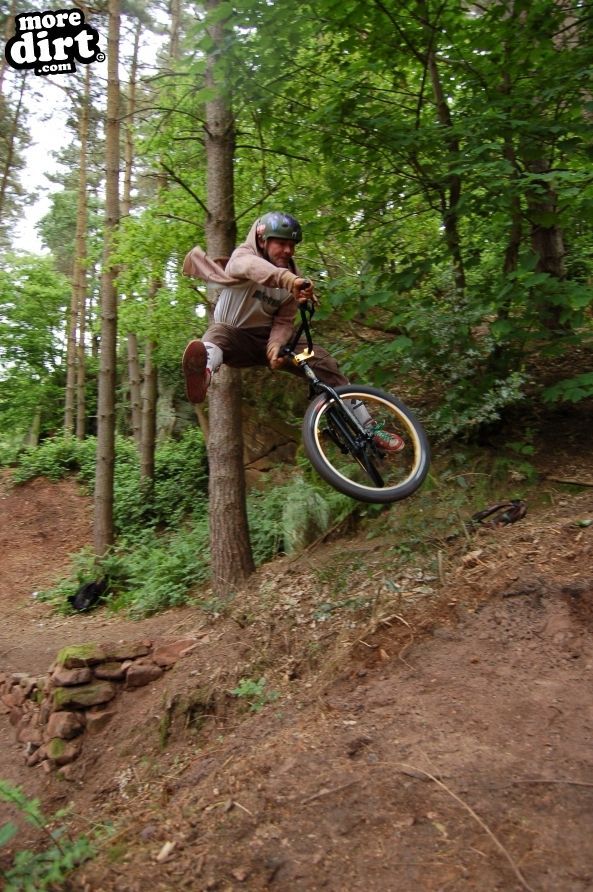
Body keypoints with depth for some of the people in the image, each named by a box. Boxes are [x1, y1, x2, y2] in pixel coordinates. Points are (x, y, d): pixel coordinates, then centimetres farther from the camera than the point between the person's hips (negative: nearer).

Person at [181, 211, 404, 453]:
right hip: (237, 336, -3)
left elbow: (283, 322, -5)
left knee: (322, 359, -17)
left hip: (268, 339, 4)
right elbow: (252, 267, -40)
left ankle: (368, 428, -15)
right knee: (218, 332, -39)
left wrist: (276, 346, -30)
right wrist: (289, 279, -61)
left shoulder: (293, 282, -2)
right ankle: (204, 369, -76)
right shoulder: (243, 255, -14)